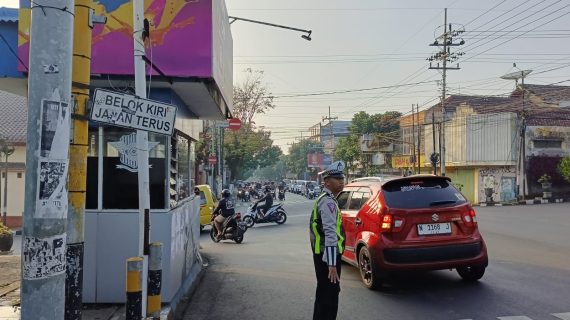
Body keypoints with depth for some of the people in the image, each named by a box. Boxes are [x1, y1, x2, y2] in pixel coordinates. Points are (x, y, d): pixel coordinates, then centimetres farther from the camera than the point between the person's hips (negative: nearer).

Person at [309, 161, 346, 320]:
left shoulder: (324, 199, 15)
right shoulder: (328, 202, -18)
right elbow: (330, 233, -27)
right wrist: (332, 264, -33)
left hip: (321, 254, 10)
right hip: (328, 255, -10)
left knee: (324, 293, 22)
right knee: (328, 296, -4)